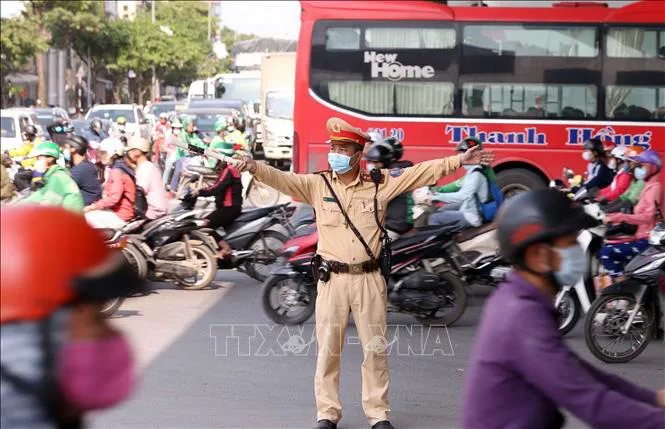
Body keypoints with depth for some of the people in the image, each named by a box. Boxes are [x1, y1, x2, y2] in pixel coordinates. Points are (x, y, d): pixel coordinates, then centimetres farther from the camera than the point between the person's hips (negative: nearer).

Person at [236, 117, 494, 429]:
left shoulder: (380, 184, 3)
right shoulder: (317, 185, 1)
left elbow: (422, 173, 4)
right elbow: (283, 179, -11)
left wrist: (459, 161, -1)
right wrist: (255, 168, -30)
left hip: (369, 279, 1)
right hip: (332, 280, -1)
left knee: (375, 349, 8)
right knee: (328, 350, 5)